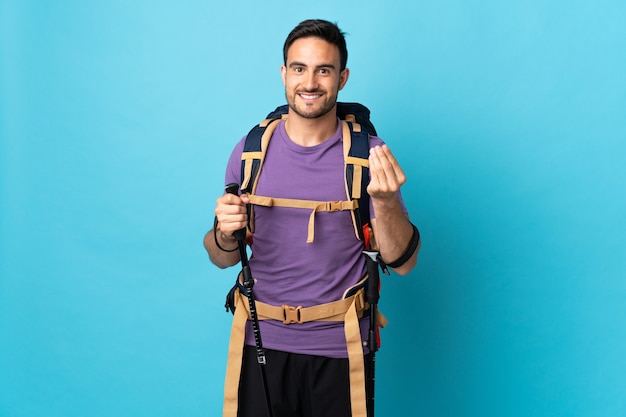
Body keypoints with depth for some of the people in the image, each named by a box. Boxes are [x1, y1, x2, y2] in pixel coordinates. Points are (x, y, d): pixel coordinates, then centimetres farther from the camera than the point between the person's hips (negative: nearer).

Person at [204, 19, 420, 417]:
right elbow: (223, 259, 6)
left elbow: (403, 262, -8)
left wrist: (385, 202, -25)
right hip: (264, 341, 2)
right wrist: (226, 235, -17)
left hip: (340, 347, -1)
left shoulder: (368, 153, -5)